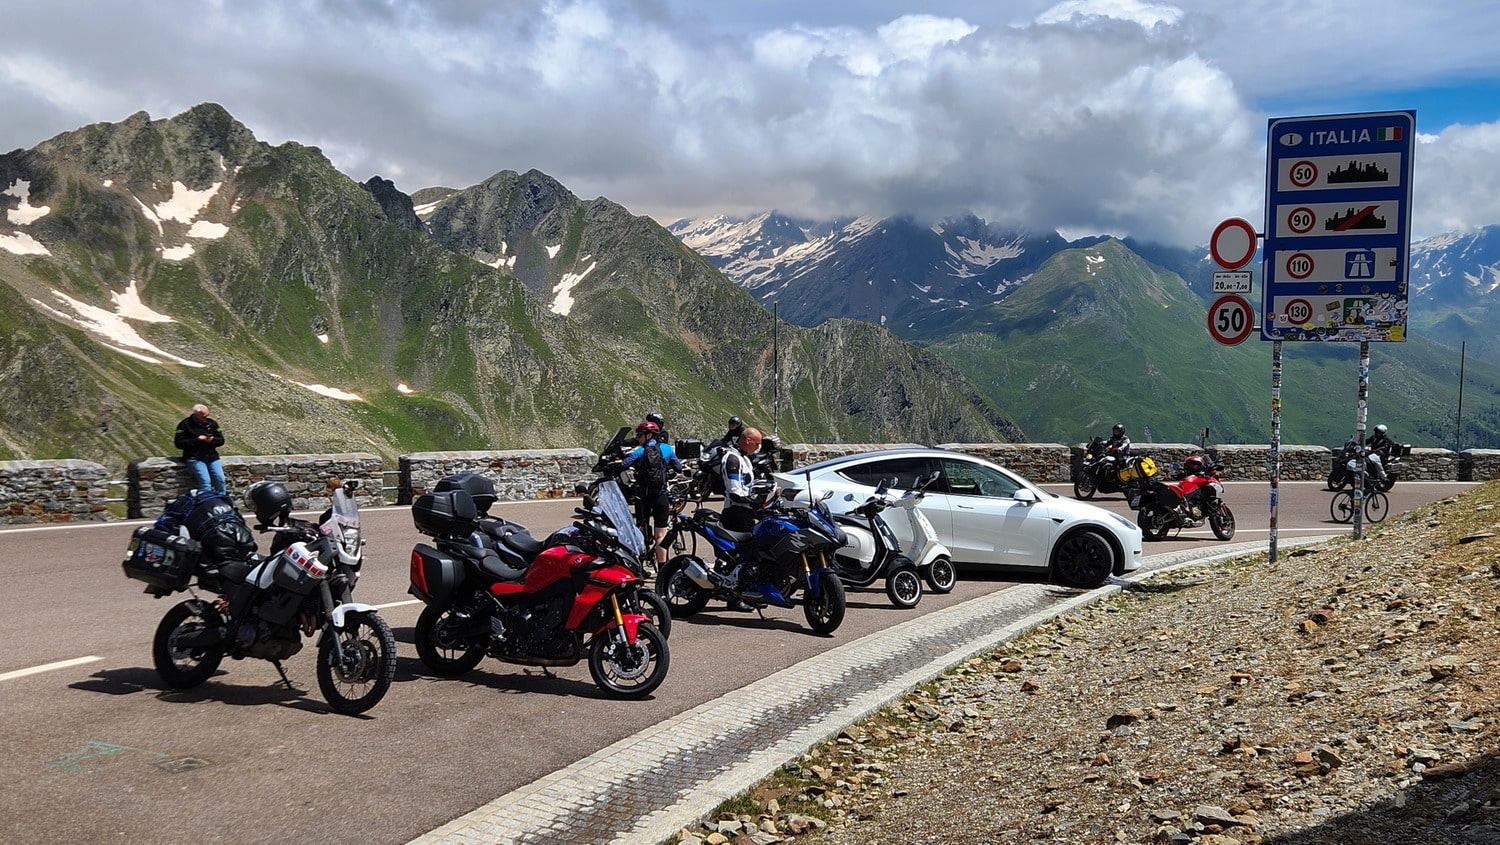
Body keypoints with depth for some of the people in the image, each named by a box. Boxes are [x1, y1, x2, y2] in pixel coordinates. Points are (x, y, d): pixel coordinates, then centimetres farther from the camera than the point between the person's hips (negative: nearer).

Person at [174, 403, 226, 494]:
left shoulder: (212, 423, 11)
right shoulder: (185, 424, -1)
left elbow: (221, 440, 14)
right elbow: (179, 443, -6)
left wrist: (213, 440, -10)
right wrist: (196, 440, -15)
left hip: (212, 457, 4)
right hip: (194, 458, -4)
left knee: (220, 479, -15)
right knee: (205, 481, -24)